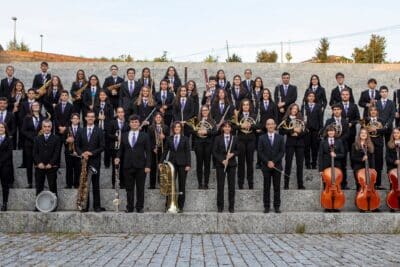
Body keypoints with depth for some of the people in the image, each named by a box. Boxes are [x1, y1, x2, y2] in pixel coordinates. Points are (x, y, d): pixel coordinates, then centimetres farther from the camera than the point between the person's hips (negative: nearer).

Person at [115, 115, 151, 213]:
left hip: (140, 166, -2)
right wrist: (118, 157, -6)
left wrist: (148, 165, -7)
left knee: (140, 188, 3)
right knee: (129, 188, 5)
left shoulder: (144, 136, 4)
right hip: (128, 166, 2)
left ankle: (139, 207, 11)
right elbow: (121, 149, 14)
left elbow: (148, 152, 1)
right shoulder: (124, 135, 11)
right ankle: (129, 207, 12)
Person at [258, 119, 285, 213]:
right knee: (266, 187, 3)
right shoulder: (262, 138, 4)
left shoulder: (280, 138, 6)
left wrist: (274, 162, -11)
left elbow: (282, 151, -1)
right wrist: (267, 162, -12)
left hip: (277, 165, 0)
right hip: (266, 166, 0)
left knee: (277, 187, 2)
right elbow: (260, 152, -1)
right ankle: (266, 206, 7)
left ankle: (276, 206, 8)